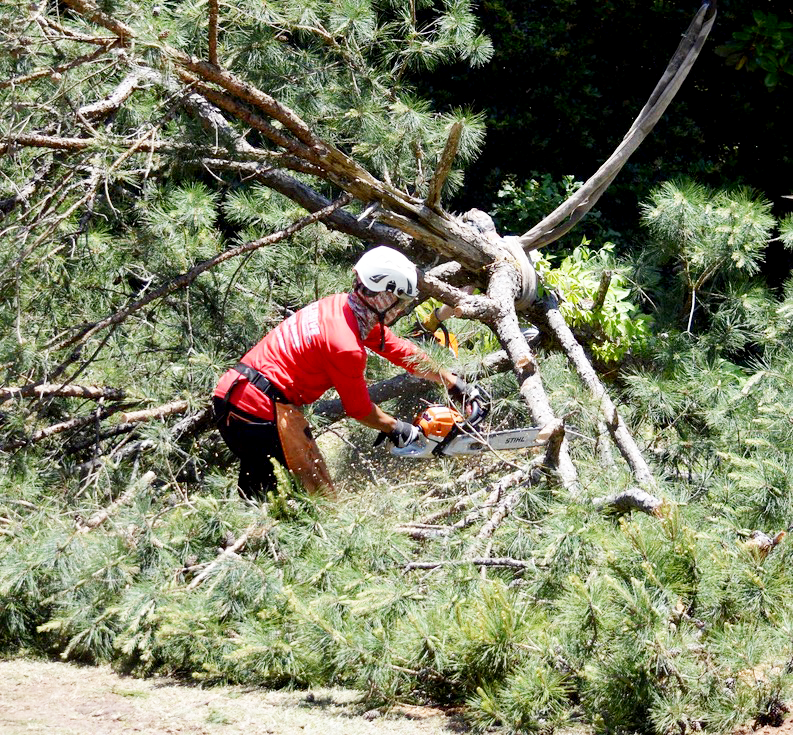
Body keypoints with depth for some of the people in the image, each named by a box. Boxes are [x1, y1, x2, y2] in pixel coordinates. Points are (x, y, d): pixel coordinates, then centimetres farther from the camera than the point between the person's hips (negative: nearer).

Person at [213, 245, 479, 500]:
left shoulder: (342, 305, 6)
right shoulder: (346, 346, -20)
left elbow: (399, 349, 17)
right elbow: (359, 409, -5)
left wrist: (452, 381, 24)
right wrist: (397, 429, 12)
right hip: (259, 412, -10)